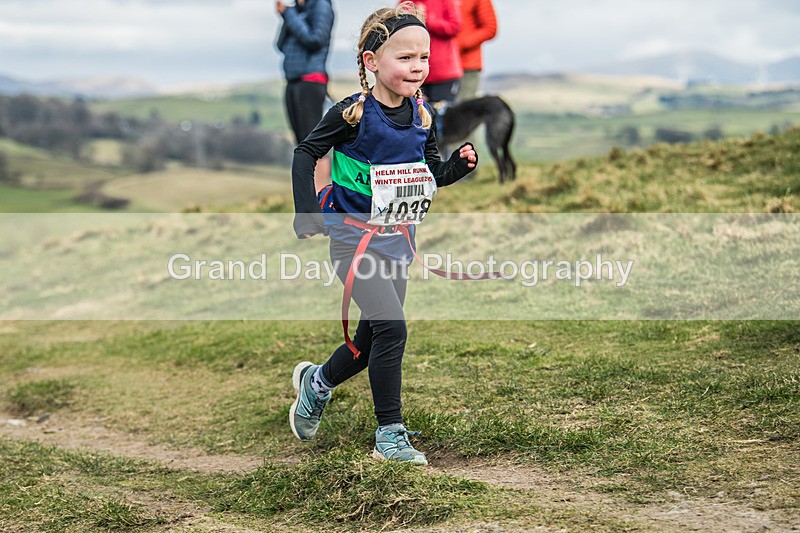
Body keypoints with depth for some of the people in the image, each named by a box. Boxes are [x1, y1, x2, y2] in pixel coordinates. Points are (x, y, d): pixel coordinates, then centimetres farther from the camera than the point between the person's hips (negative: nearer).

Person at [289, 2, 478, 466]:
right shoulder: (354, 114, -16)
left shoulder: (422, 115, 1)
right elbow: (306, 154, -4)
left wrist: (460, 164, -9)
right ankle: (391, 436, -5)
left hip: (399, 238, 6)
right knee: (392, 328, -18)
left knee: (374, 339, 13)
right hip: (355, 236, -6)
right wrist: (306, 214, -10)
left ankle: (316, 382, 41)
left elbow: (433, 175, 11)